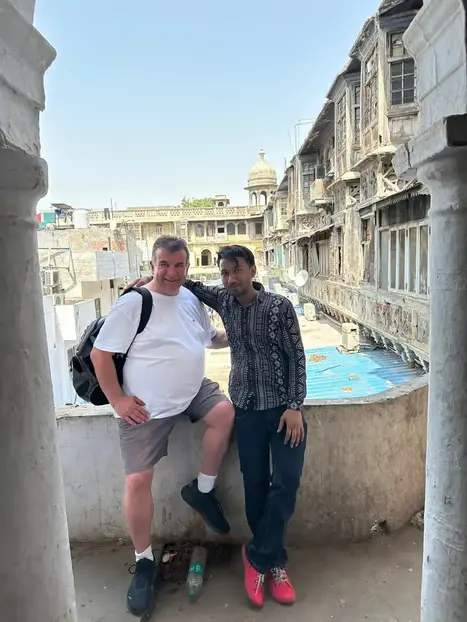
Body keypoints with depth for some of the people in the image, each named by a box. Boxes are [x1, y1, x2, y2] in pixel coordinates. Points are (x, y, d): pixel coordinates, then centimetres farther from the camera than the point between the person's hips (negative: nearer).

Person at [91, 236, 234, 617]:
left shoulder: (192, 299, 5)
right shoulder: (133, 303, -14)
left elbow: (210, 338, 20)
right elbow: (100, 354, -11)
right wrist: (117, 400, -14)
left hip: (192, 392, 5)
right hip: (147, 406, -5)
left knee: (225, 411, -21)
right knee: (138, 481, -3)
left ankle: (202, 490, 4)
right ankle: (144, 560, 23)